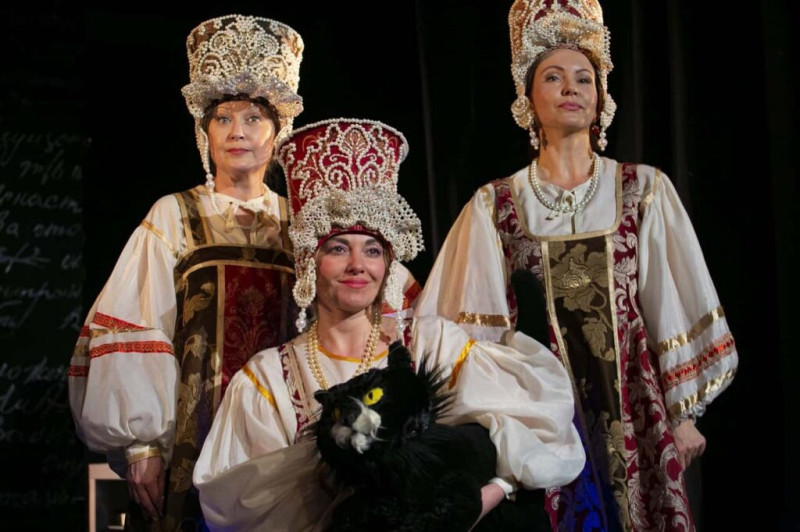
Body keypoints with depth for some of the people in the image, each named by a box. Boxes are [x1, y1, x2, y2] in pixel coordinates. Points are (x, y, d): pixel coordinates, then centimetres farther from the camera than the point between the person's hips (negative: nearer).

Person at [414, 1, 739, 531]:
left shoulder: (644, 190, 2)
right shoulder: (496, 205, 2)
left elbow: (672, 306, 3)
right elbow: (475, 322, 1)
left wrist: (684, 412, 1)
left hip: (632, 403, 1)